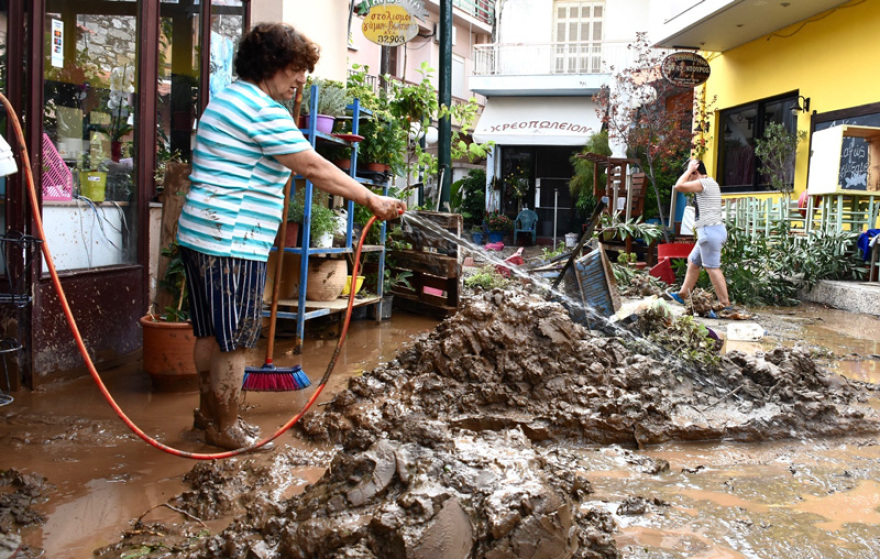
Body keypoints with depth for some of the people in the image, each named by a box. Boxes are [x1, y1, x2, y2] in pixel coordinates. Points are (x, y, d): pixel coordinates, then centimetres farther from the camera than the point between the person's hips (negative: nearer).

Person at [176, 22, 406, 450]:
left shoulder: (228, 99, 19)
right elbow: (314, 168, -17)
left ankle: (208, 412, 31)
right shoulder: (263, 109, -14)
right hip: (233, 241, -11)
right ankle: (225, 427, 12)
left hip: (200, 236, 11)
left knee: (211, 333, 19)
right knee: (235, 340, 1)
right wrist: (371, 199, -13)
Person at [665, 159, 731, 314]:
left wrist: (689, 170, -9)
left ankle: (725, 304, -7)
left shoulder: (703, 183, -12)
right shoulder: (711, 183, 19)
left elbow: (679, 186, -18)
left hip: (709, 230, -11)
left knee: (712, 267, -8)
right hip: (713, 230, 11)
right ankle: (682, 295, 27)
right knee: (693, 261, 19)